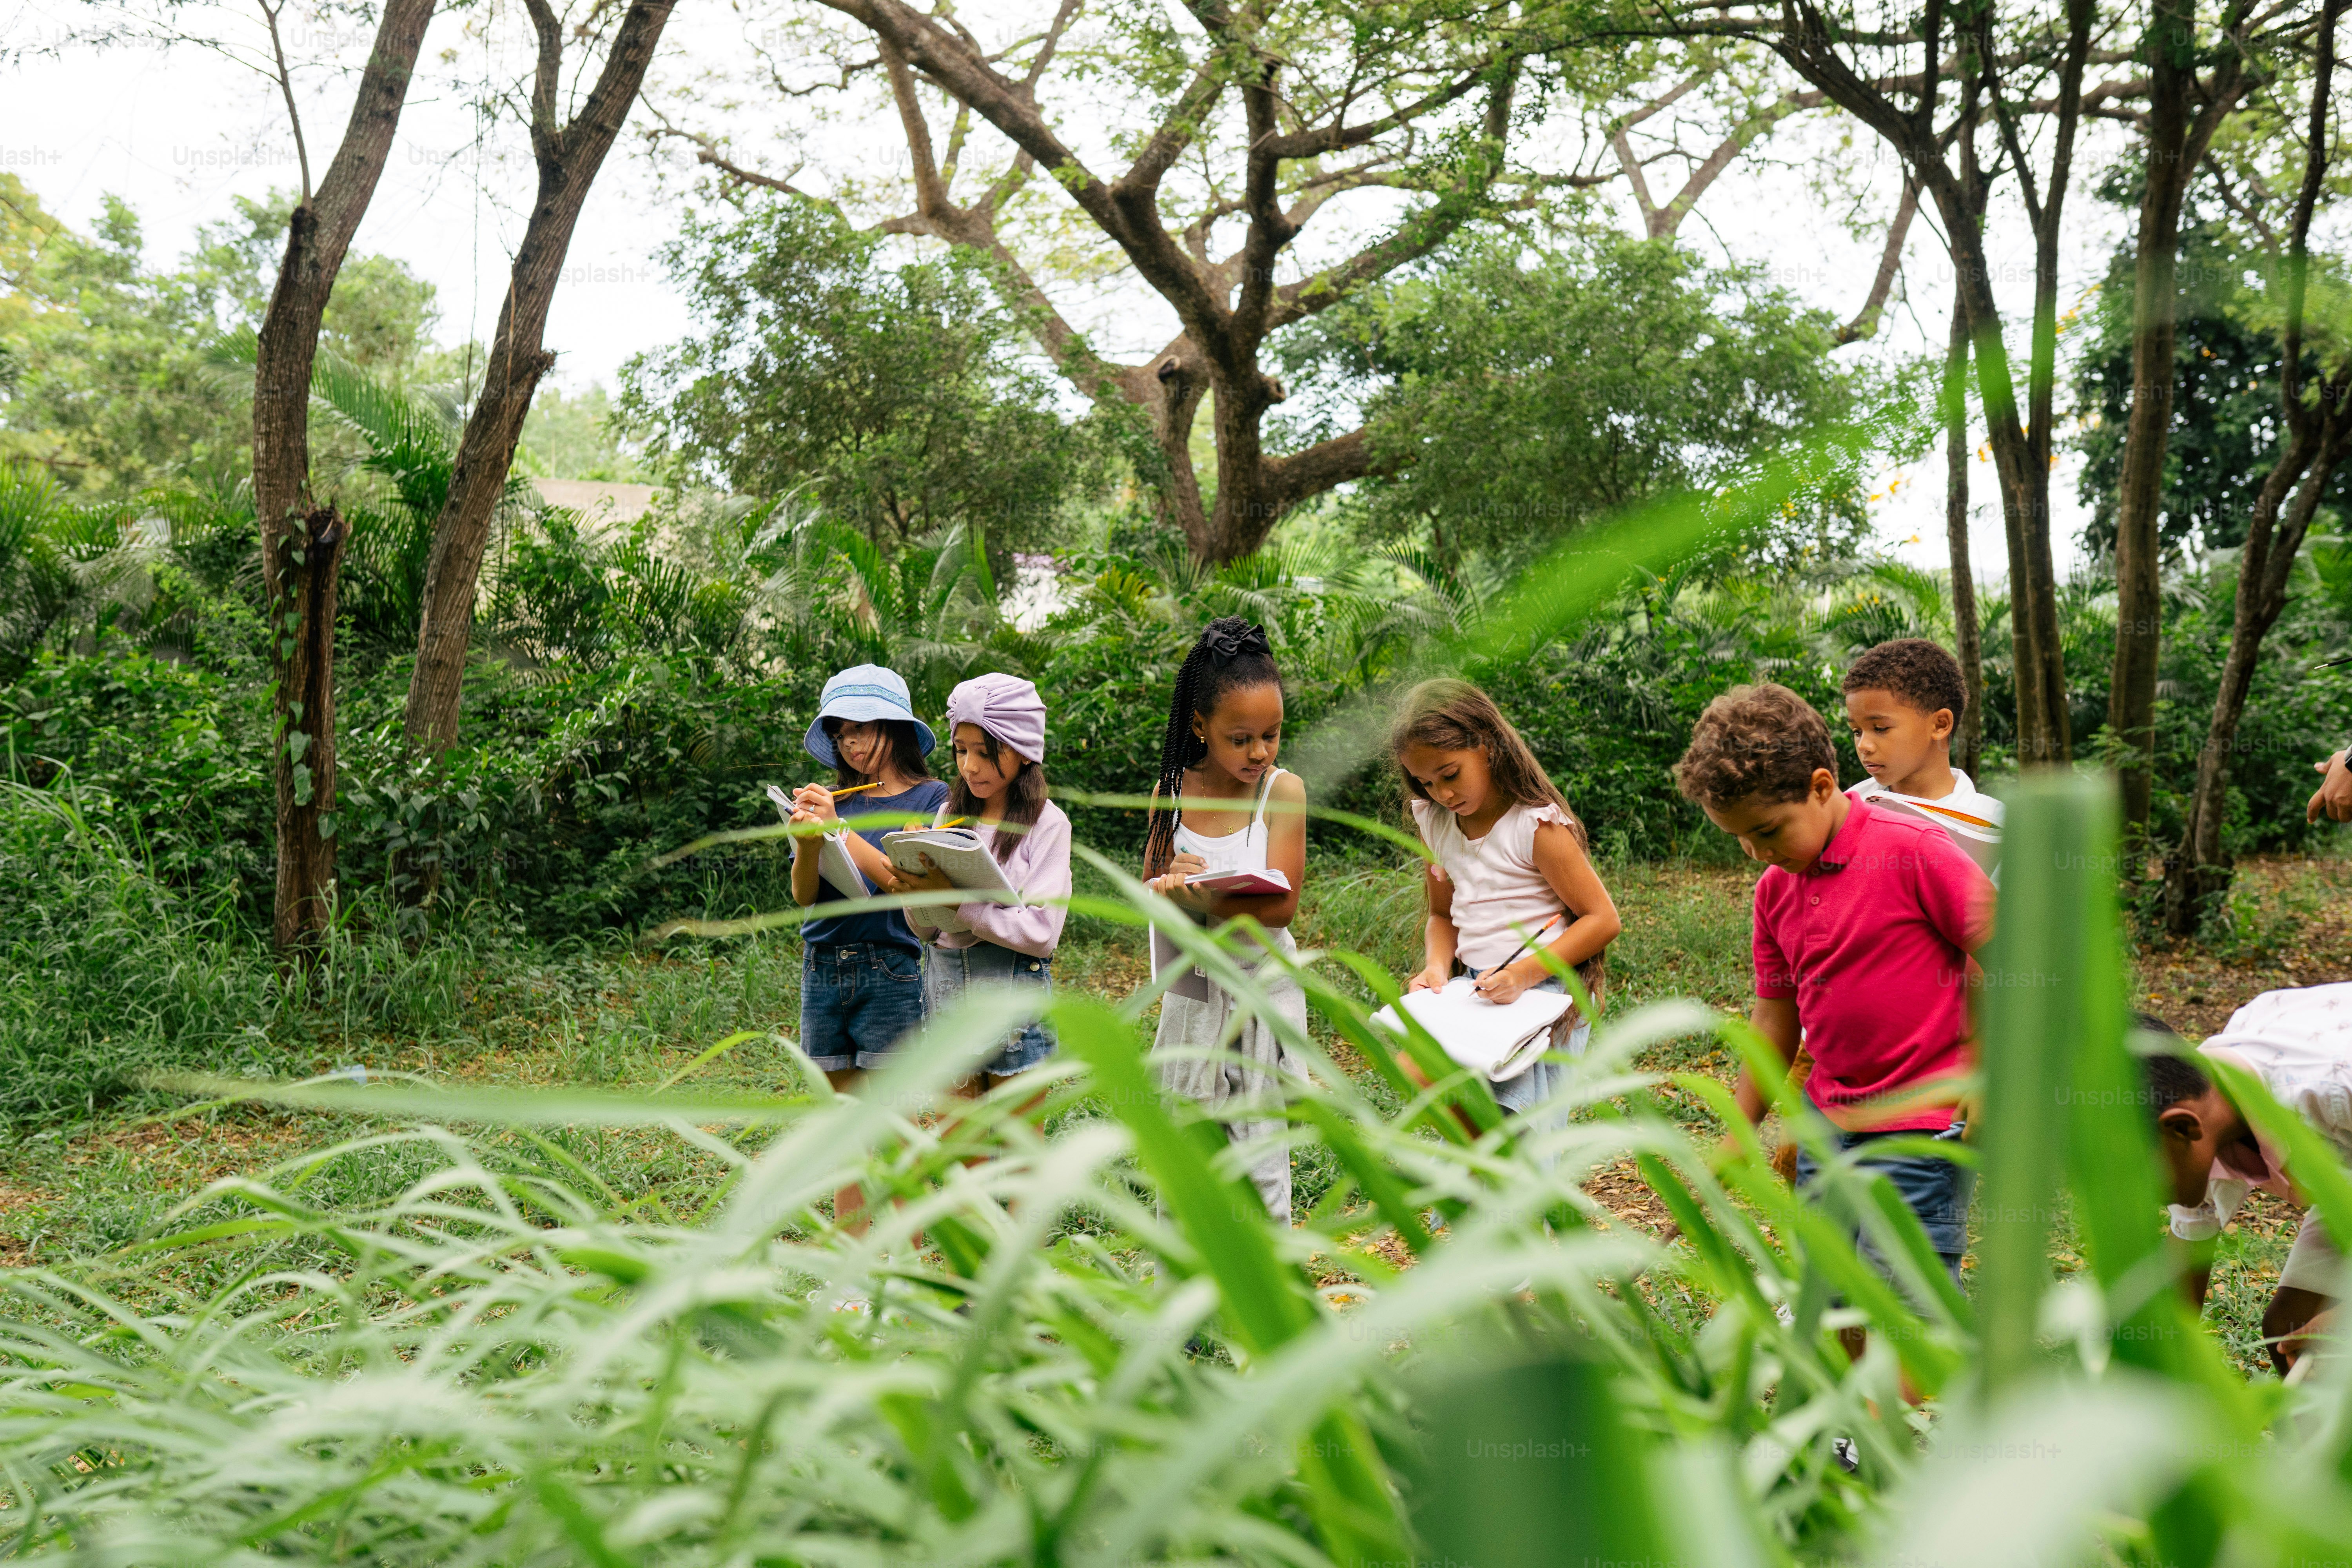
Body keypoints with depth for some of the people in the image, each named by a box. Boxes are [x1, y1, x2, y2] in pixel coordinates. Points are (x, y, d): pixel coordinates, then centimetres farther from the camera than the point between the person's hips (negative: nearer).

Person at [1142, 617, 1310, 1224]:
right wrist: (1168, 885, -20)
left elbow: (1279, 904, -17)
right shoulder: (1172, 793, 0)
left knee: (1260, 1156, 0)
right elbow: (1150, 889, 4)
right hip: (1190, 989, 3)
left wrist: (1195, 894, -33)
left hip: (1261, 995, -3)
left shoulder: (1283, 791, -10)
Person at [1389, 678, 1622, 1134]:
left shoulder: (1537, 826, -13)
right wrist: (1437, 967, -2)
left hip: (1547, 990, -7)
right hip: (1479, 990, 7)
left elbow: (1603, 919, -11)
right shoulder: (1435, 824, 7)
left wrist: (1525, 974, -21)